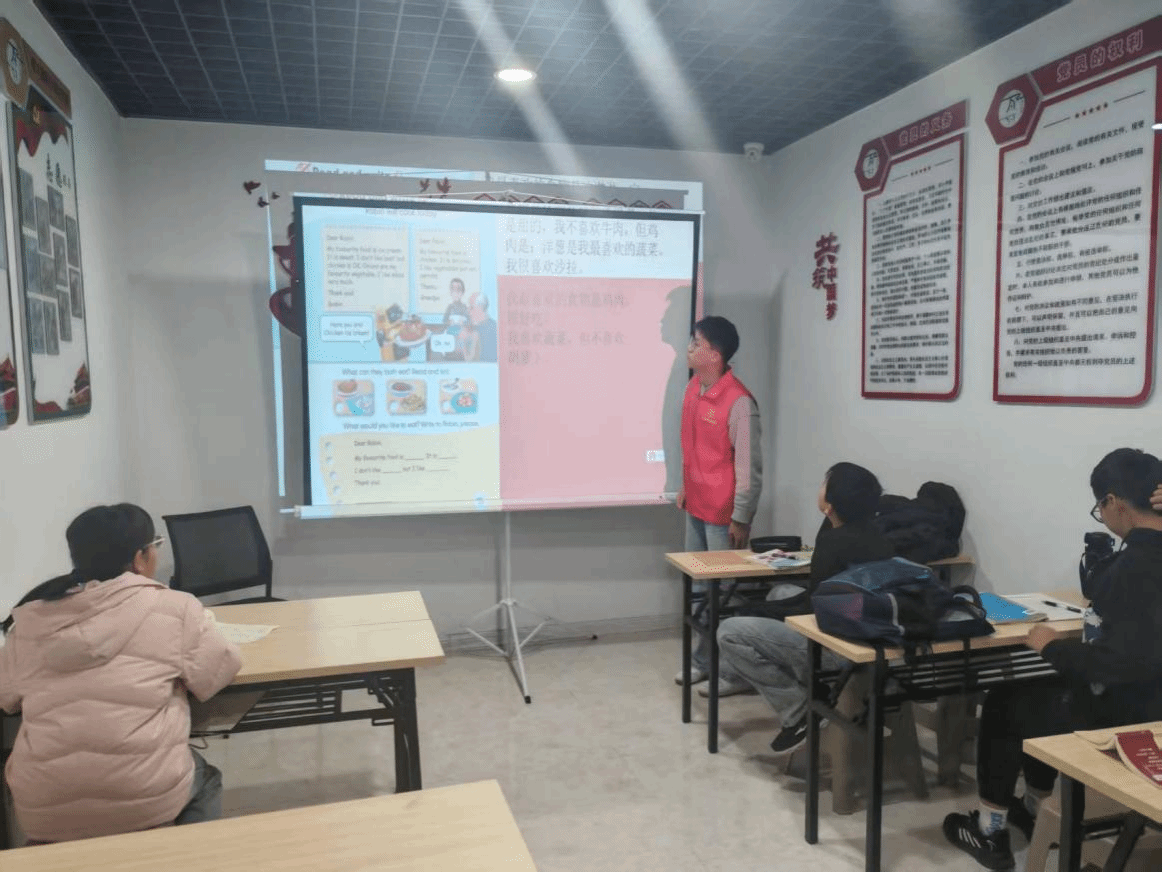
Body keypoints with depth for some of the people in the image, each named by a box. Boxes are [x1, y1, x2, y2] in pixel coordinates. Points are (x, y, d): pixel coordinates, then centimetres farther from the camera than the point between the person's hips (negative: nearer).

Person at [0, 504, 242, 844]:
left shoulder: (31, 619, 5)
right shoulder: (173, 607, -6)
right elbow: (219, 671, -1)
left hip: (42, 808, 4)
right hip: (145, 800, -4)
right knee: (205, 780, 29)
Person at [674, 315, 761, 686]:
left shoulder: (739, 402, -20)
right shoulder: (693, 387, 6)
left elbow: (748, 466, -18)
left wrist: (741, 519, -17)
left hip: (723, 513, -8)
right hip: (696, 507, 8)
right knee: (699, 588, 16)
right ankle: (702, 660, 29)